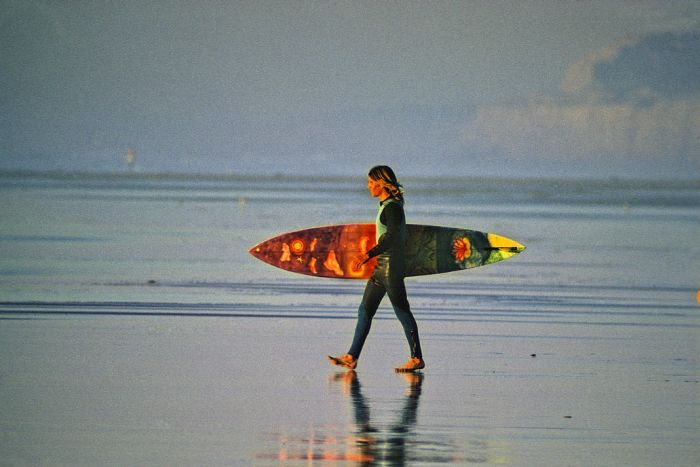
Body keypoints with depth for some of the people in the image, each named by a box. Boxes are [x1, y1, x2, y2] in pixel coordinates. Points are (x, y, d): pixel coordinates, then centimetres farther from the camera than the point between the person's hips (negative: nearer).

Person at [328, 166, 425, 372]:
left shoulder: (392, 206, -15)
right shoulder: (387, 205, 14)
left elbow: (392, 236, -25)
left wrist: (369, 255, -31)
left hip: (391, 265, -10)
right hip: (382, 265, 10)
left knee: (402, 310, -4)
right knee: (365, 310, 8)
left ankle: (417, 358, 2)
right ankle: (351, 357, 8)